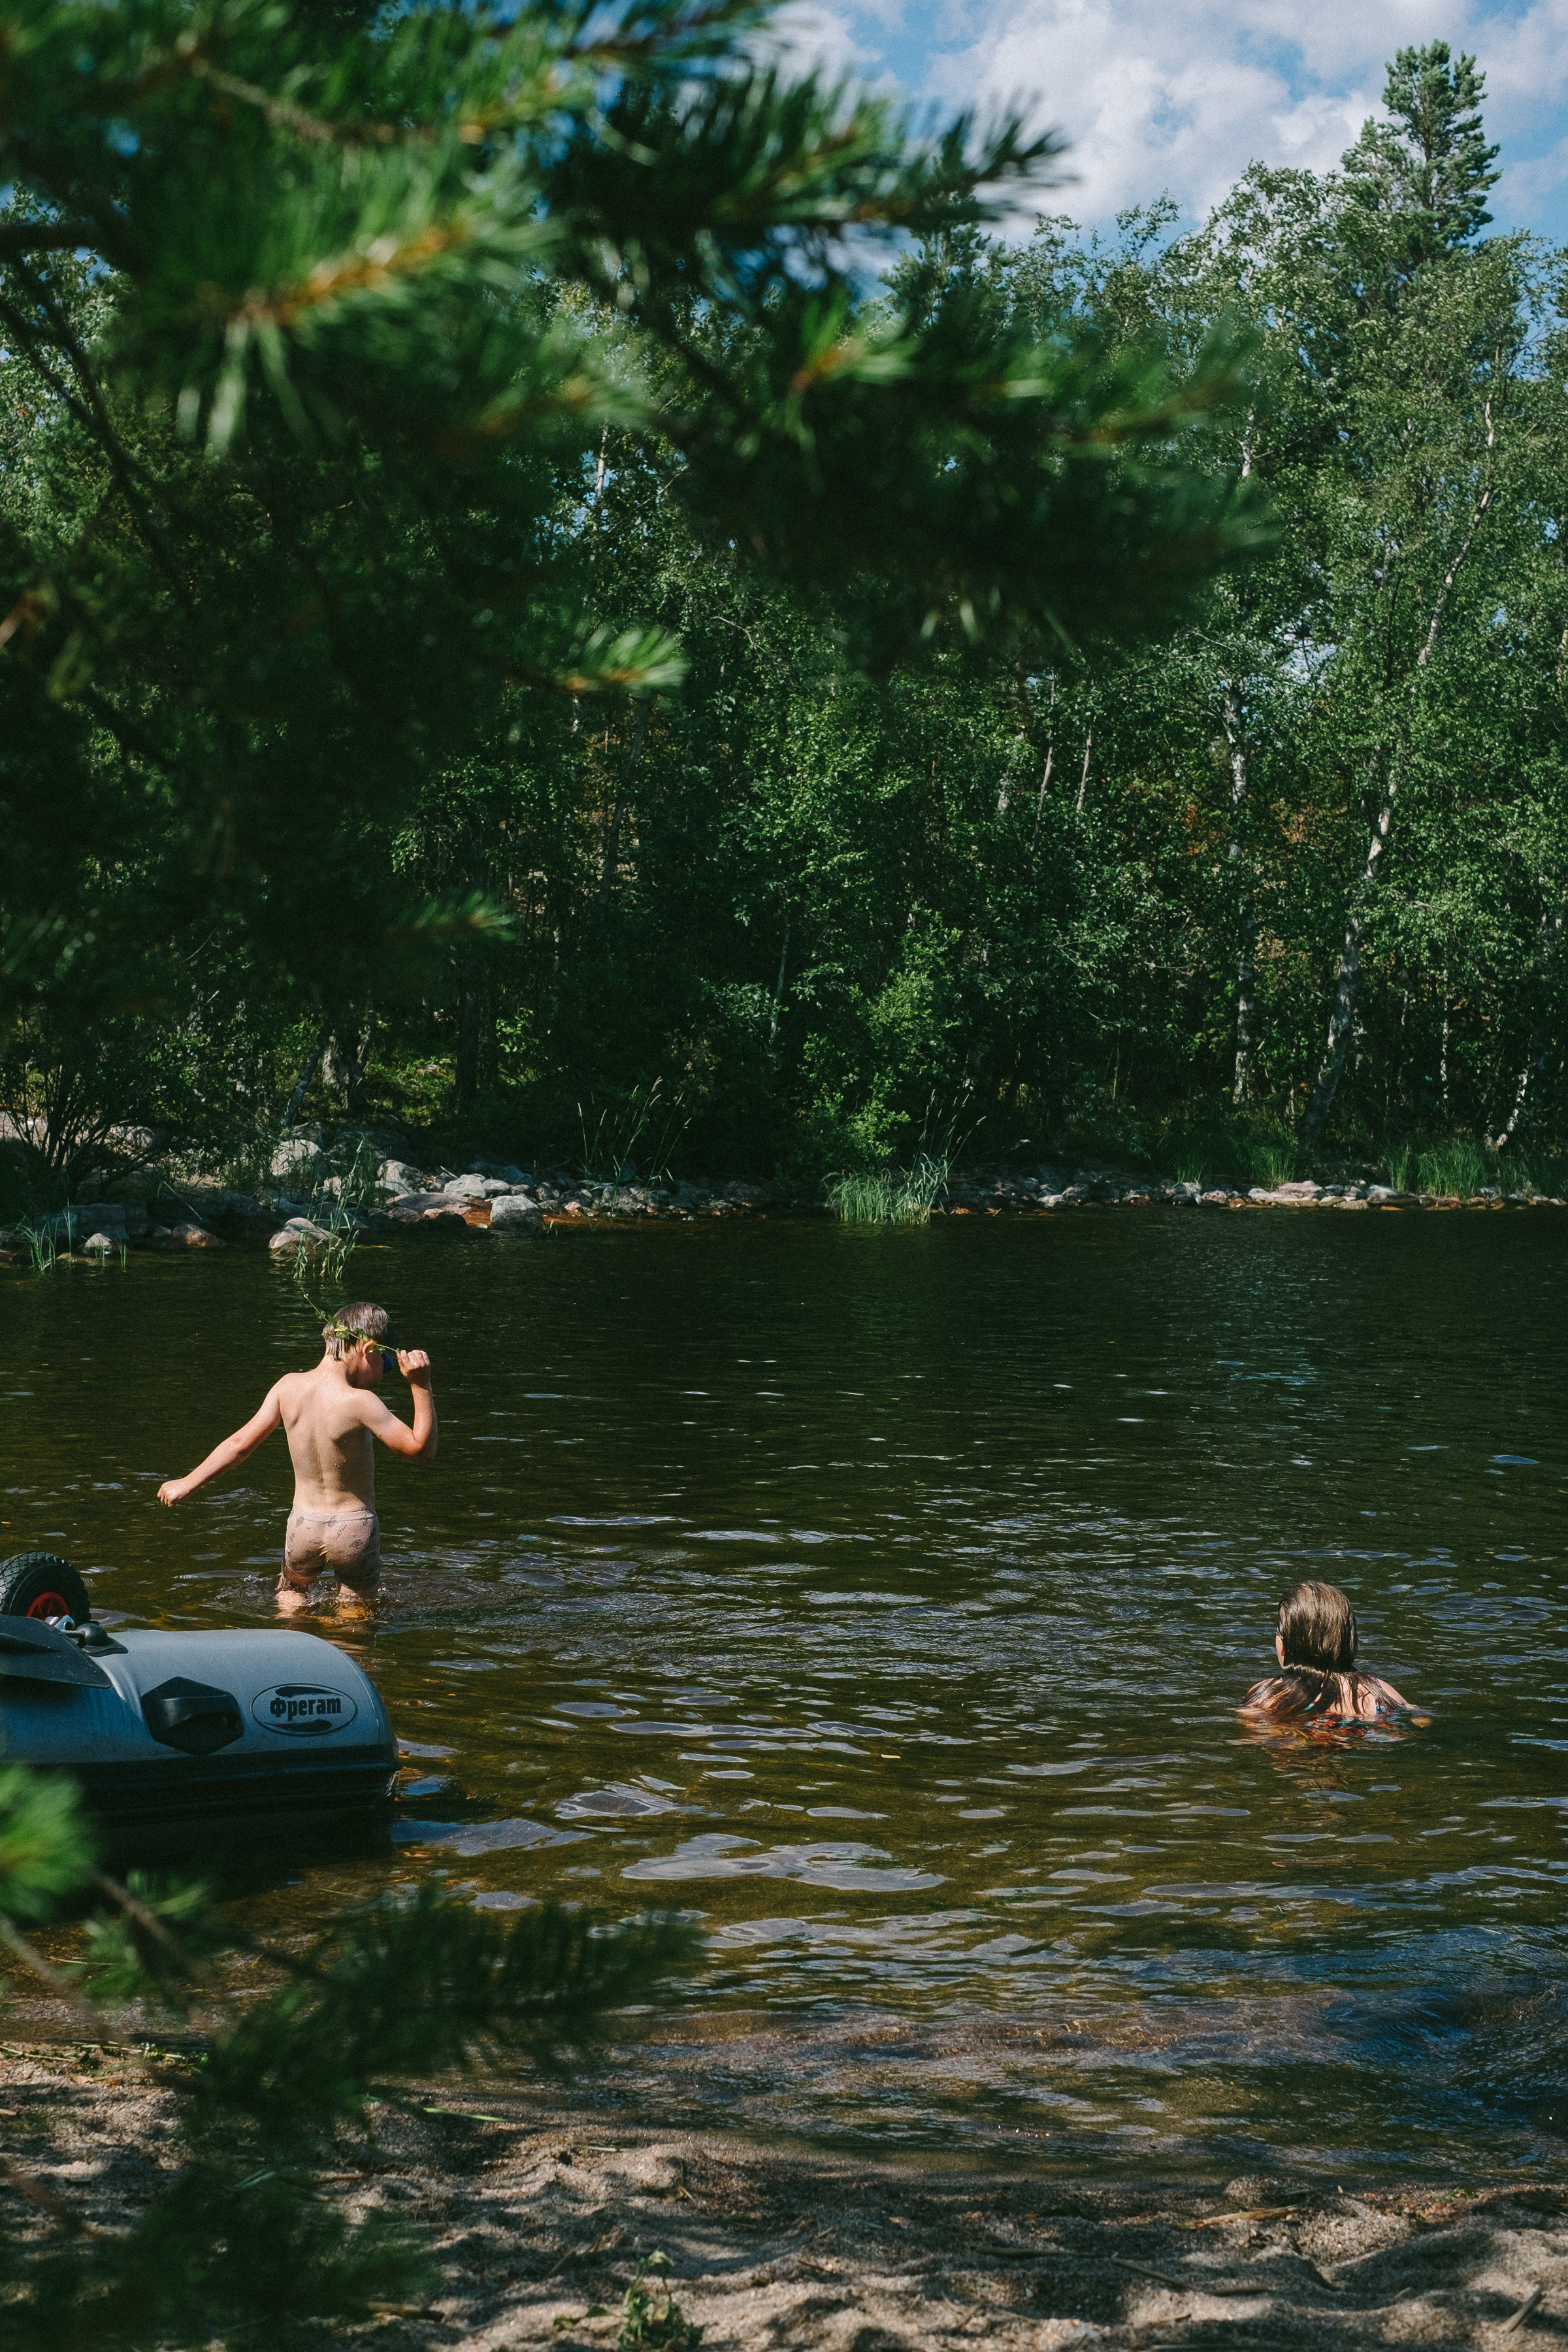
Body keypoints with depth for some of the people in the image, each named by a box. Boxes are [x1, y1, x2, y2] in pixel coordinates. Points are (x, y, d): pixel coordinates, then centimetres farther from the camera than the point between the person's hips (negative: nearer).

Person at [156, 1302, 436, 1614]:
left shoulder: (288, 1386, -7)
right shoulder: (359, 1402, -23)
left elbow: (241, 1443, 0)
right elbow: (422, 1450, -20)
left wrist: (187, 1483, 11)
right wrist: (421, 1385, -18)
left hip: (303, 1527, 4)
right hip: (354, 1529, -4)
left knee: (292, 1588, 34)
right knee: (357, 1604, 24)